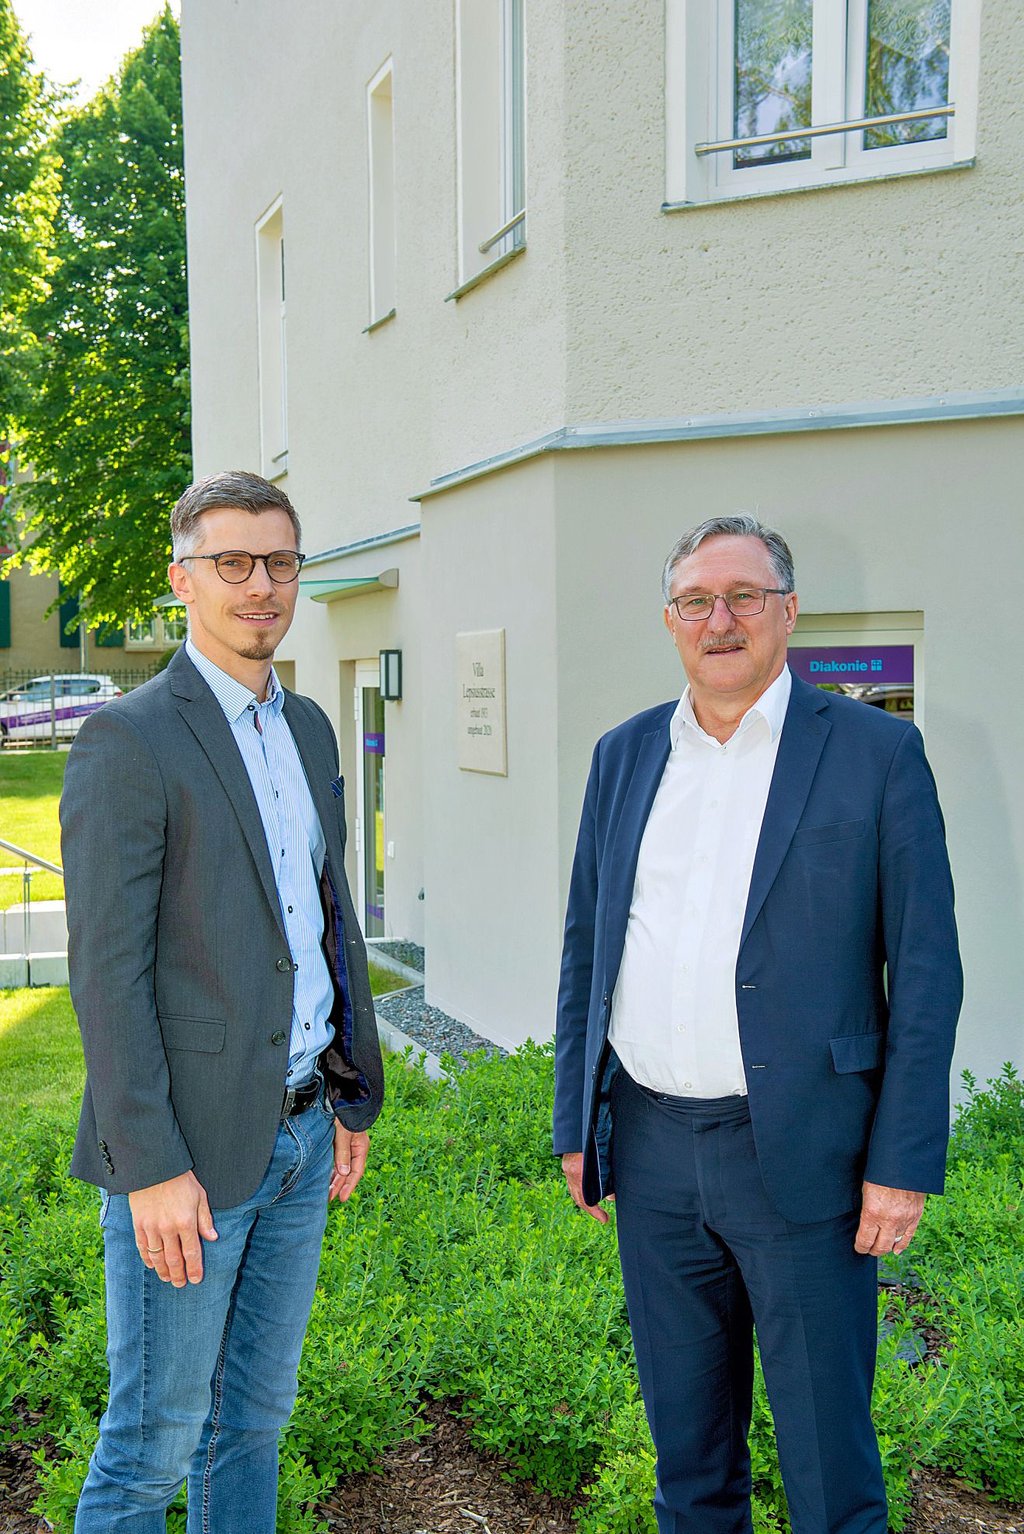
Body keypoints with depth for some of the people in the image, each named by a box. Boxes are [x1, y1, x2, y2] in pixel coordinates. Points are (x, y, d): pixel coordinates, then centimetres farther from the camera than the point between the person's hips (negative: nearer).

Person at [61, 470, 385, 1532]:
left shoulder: (308, 728, 11)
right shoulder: (128, 740, -12)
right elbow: (106, 971, -16)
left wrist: (354, 1093, 16)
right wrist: (151, 1168, -18)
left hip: (299, 1129, 7)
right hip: (191, 1146, -7)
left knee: (255, 1413, 21)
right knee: (153, 1441, 8)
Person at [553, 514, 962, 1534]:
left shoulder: (876, 751, -6)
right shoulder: (624, 754, 7)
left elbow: (924, 970, -6)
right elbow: (585, 945, 11)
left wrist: (905, 1162, -9)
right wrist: (576, 1122, 10)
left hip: (796, 1148, -4)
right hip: (650, 1144, 4)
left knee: (826, 1445, 9)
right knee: (684, 1433, 20)